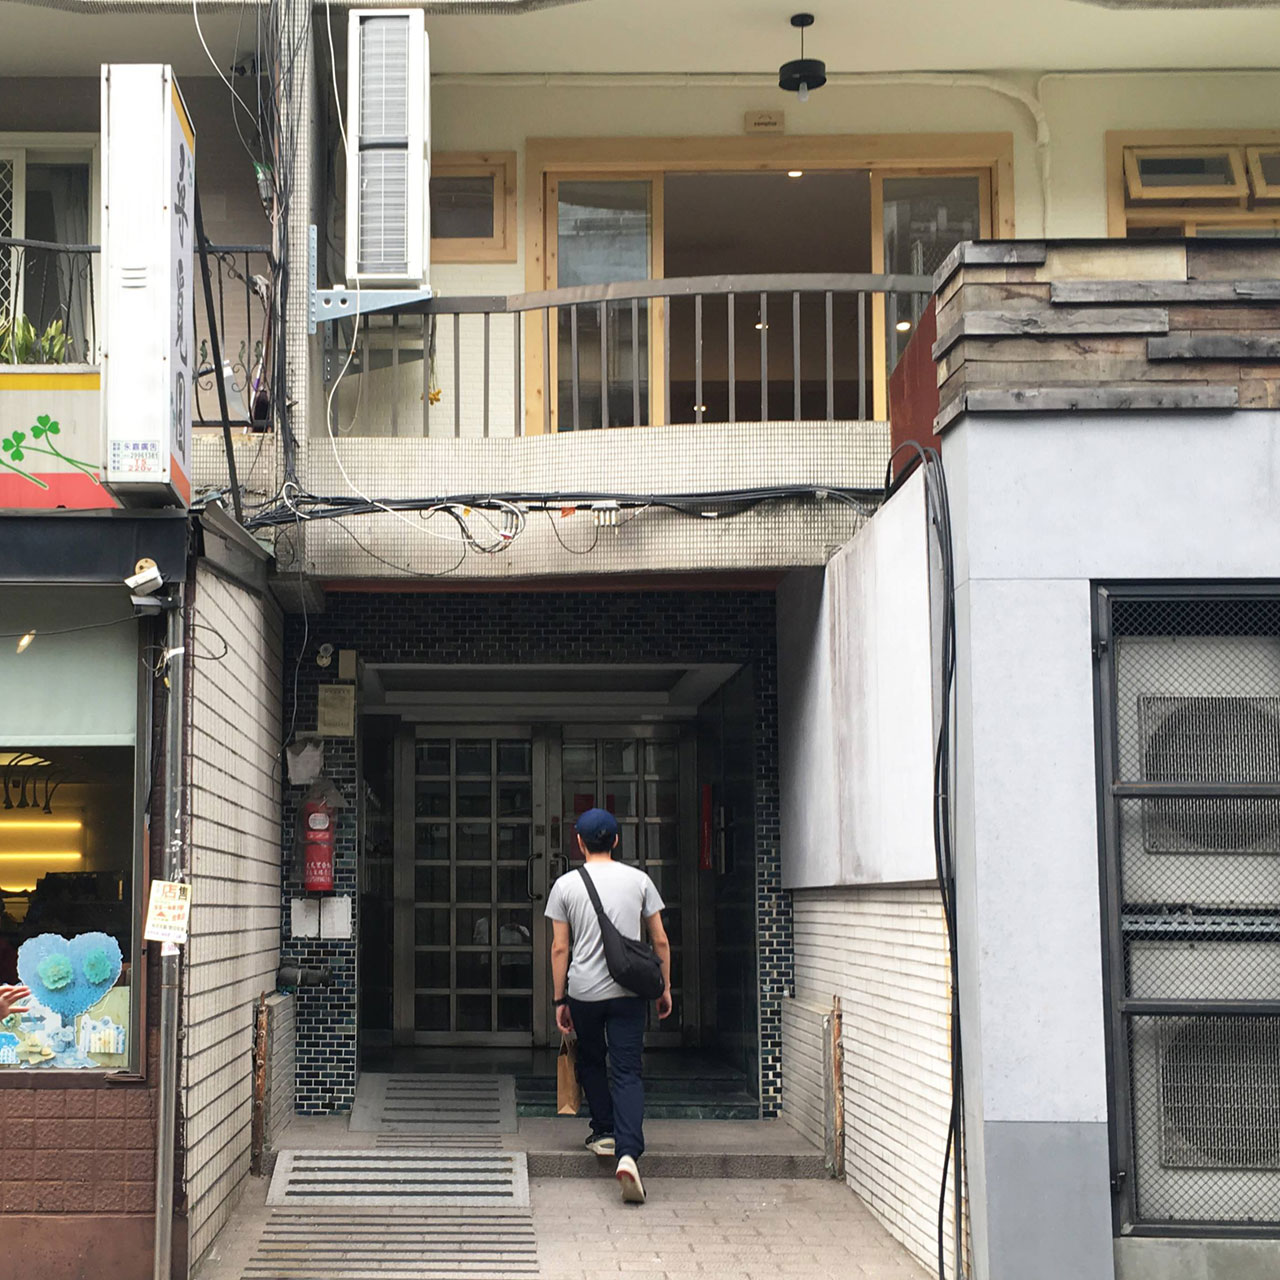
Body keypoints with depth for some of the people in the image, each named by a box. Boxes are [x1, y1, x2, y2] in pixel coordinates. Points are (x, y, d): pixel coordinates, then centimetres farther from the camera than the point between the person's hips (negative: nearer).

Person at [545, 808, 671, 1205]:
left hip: (584, 992, 0)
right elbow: (660, 941, 4)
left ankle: (605, 1132, 30)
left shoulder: (566, 885, -1)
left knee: (591, 1061, 24)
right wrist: (665, 987, 15)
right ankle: (628, 1152, -17)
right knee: (628, 1072, -2)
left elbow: (559, 948, 0)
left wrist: (560, 1001, 7)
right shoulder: (639, 880, 3)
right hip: (628, 992, 0)